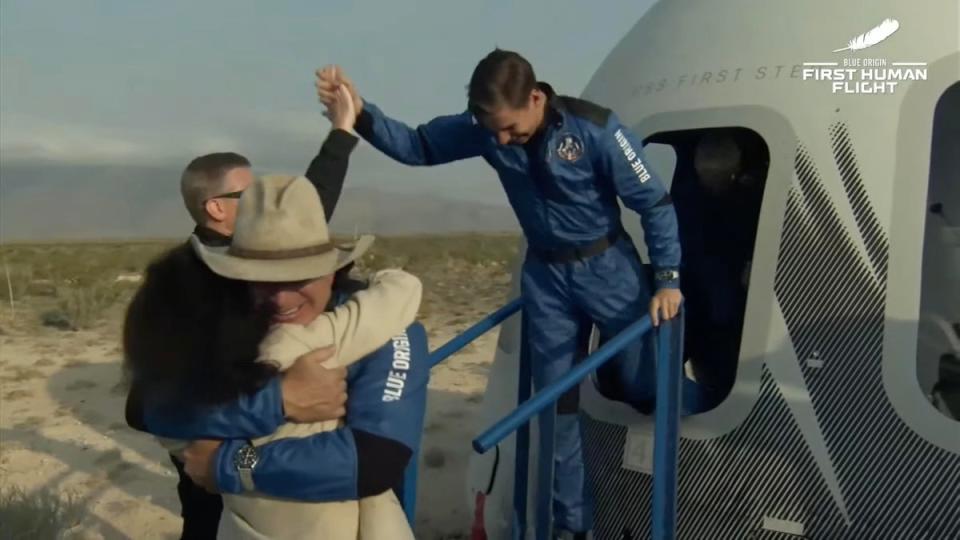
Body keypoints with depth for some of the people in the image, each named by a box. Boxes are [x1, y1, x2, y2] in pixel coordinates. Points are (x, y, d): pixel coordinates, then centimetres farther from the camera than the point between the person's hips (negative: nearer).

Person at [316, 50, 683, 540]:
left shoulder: (595, 129, -22)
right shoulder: (484, 129, -11)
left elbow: (654, 203, -16)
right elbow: (416, 146, -6)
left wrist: (668, 278, -18)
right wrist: (361, 113, -22)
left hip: (607, 268, -3)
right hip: (545, 277, 3)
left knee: (644, 388, 6)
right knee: (555, 404, 7)